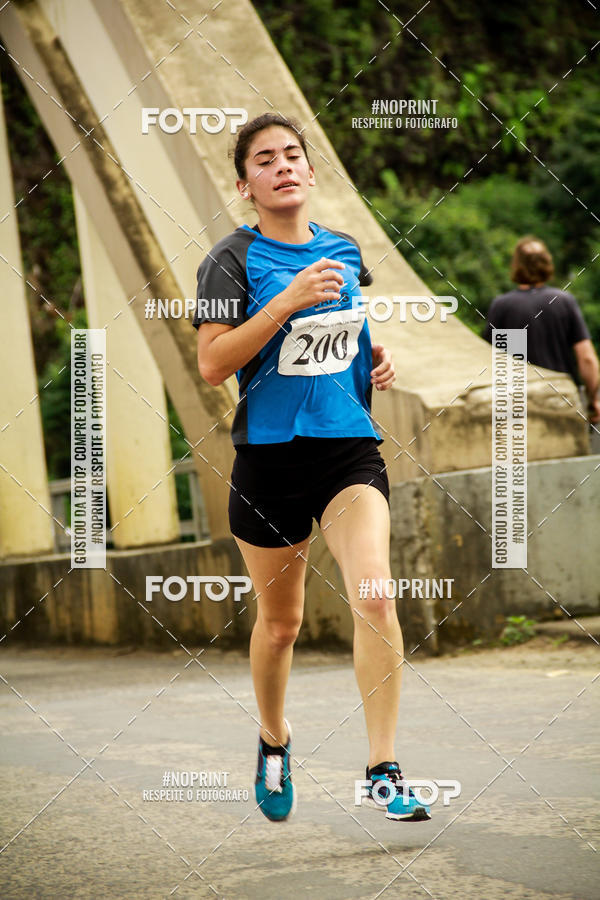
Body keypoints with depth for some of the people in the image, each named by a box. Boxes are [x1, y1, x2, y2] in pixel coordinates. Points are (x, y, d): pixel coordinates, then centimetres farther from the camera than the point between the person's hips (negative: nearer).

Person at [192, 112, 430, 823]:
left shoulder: (346, 252, 10)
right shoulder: (234, 259, -4)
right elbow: (212, 364, -15)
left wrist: (377, 362, 7)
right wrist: (290, 299, -20)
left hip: (350, 448, 2)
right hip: (269, 455, -2)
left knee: (373, 595, -18)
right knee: (280, 622, 11)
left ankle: (384, 768, -12)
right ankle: (273, 741, 39)